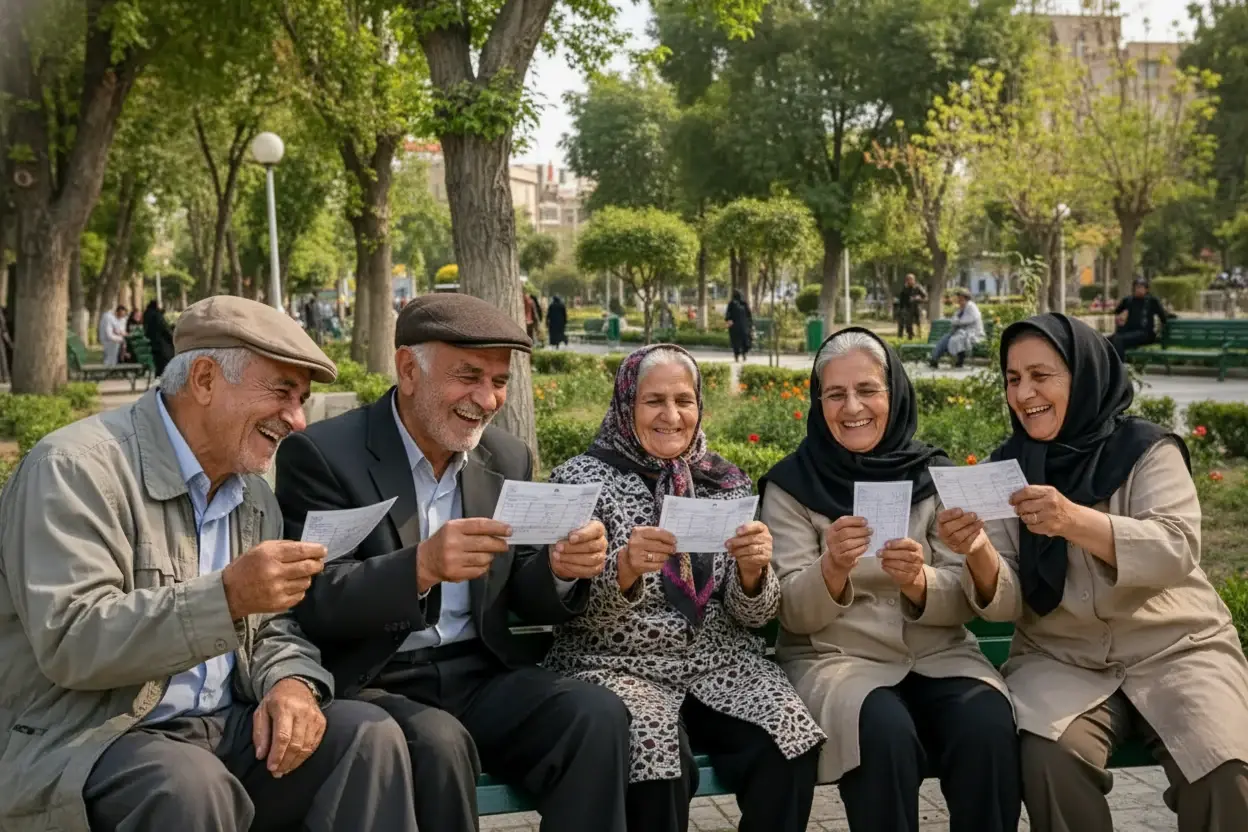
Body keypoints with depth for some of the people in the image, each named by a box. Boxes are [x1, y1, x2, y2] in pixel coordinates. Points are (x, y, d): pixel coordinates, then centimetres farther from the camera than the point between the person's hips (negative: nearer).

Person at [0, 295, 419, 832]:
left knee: (370, 734, -14)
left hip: (225, 729, 7)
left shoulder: (253, 493, 12)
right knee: (192, 786, -35)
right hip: (83, 744, -6)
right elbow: (69, 641, -22)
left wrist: (292, 683, -10)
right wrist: (227, 596, -33)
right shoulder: (78, 467, -13)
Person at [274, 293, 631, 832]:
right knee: (439, 744, -34)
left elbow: (523, 600, 12)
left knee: (598, 716, -22)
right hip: (371, 684, -4)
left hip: (480, 675, 4)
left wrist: (560, 568, -13)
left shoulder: (508, 458, 9)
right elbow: (312, 605, -14)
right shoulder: (323, 454, -7)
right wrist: (421, 566, -32)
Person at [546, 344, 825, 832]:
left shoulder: (727, 482, 9)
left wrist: (752, 571, -18)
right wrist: (624, 569, -29)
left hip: (719, 660, 3)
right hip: (615, 664, -3)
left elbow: (752, 615, 5)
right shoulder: (581, 479, -1)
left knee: (788, 742, -25)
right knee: (657, 751, -33)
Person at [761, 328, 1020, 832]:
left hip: (938, 654, 2)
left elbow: (965, 602, 2)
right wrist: (832, 568, -26)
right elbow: (795, 614, -5)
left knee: (989, 726, -28)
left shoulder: (934, 474, 5)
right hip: (835, 658, -2)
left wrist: (918, 583, -21)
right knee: (886, 731, -33)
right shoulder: (792, 484, -1)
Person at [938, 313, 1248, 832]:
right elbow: (1005, 606, -3)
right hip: (1061, 658, 1)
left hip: (1175, 647, -1)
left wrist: (1074, 521, -38)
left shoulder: (1147, 450, -4)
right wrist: (978, 553, -25)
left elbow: (1176, 551, -22)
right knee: (1048, 756, -29)